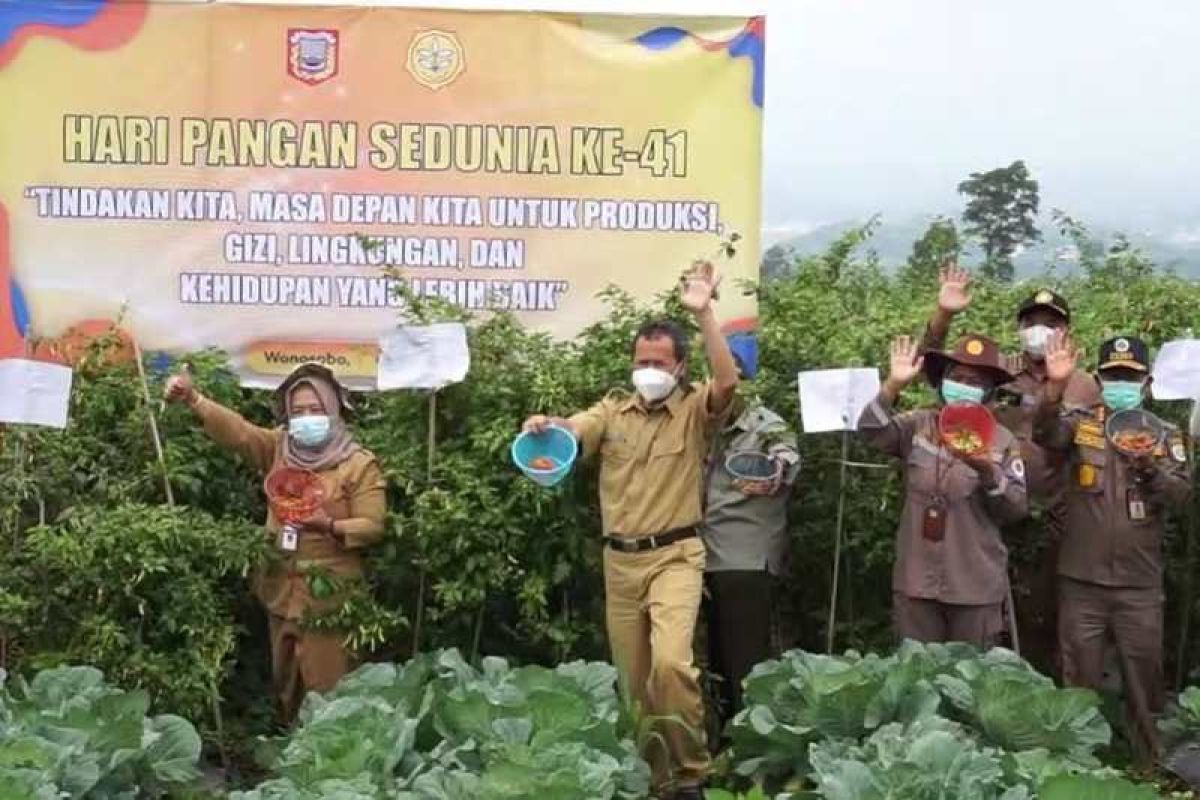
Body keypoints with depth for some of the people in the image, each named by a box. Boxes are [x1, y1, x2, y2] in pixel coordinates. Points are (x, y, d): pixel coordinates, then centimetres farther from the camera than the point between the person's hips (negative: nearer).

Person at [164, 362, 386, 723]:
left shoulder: (360, 463, -6)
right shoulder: (278, 449, 7)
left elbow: (372, 527, -8)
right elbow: (236, 431, -7)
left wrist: (330, 525, -25)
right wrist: (193, 399, -23)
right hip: (282, 588, 5)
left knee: (325, 686, -3)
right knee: (285, 683, 17)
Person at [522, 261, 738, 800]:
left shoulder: (695, 411, -3)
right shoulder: (612, 411, 7)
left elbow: (728, 381, -21)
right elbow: (567, 433, -1)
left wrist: (704, 314, -25)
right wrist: (543, 427, -25)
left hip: (674, 556, -4)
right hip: (620, 559, 4)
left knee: (670, 662, -24)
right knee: (633, 680, 10)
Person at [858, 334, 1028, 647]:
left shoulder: (1002, 440, 2)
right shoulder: (919, 424, 4)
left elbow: (1017, 508, -3)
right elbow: (871, 432, -13)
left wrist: (988, 471, -19)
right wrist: (893, 386, -25)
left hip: (976, 585, -1)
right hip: (916, 579, 1)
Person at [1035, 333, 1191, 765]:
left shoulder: (1166, 434, 4)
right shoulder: (1080, 422, 2)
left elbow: (1181, 494, -7)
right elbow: (1047, 434, -20)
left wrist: (1149, 467, -26)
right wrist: (1056, 387, -37)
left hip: (1140, 584, 1)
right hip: (1081, 580, 0)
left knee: (1144, 682, 9)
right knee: (1081, 684, 9)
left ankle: (1150, 767, 25)